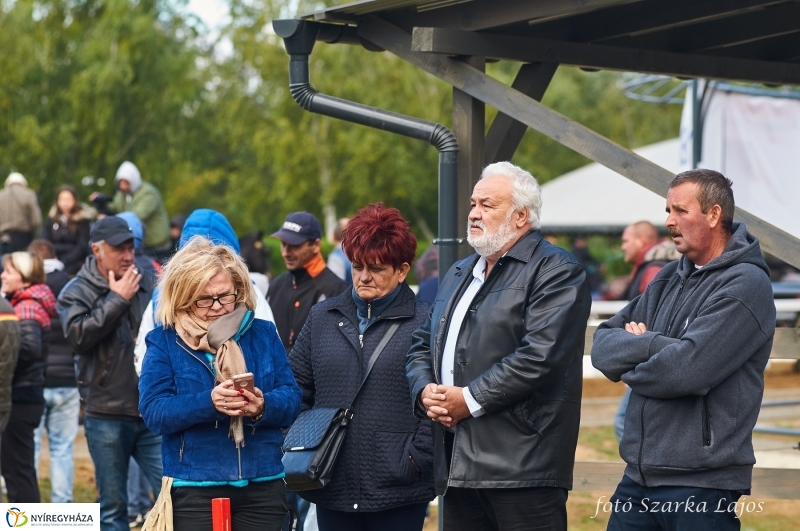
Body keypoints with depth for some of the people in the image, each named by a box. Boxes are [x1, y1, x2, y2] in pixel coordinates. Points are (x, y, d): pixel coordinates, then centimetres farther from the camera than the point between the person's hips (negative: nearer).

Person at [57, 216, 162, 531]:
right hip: (106, 414, -2)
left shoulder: (146, 286, 8)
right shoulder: (77, 292, 0)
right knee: (112, 506, 6)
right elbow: (78, 334, -18)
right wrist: (117, 299, -13)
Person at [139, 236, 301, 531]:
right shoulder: (165, 341, 0)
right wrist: (208, 403, -26)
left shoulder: (263, 334, 8)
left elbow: (292, 399, 2)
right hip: (194, 490, -2)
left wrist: (263, 407, -21)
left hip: (262, 486, 3)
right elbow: (153, 412, -10)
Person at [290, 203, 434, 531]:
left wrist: (417, 458, -12)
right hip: (333, 487, 4)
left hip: (398, 491, -4)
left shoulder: (423, 323, -3)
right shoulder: (323, 317, 12)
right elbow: (297, 388, 15)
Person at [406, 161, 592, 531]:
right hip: (458, 465, 8)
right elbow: (423, 343, 24)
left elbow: (539, 355, -18)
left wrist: (470, 399, -15)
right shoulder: (460, 273, 22)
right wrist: (425, 390, 2)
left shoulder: (556, 272, -6)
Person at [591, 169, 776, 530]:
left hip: (701, 486, -7)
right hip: (639, 476, 7)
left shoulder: (745, 285, -10)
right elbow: (602, 347, 6)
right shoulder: (669, 279, 14)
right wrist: (656, 345, -13)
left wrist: (629, 367, -2)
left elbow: (687, 370, -20)